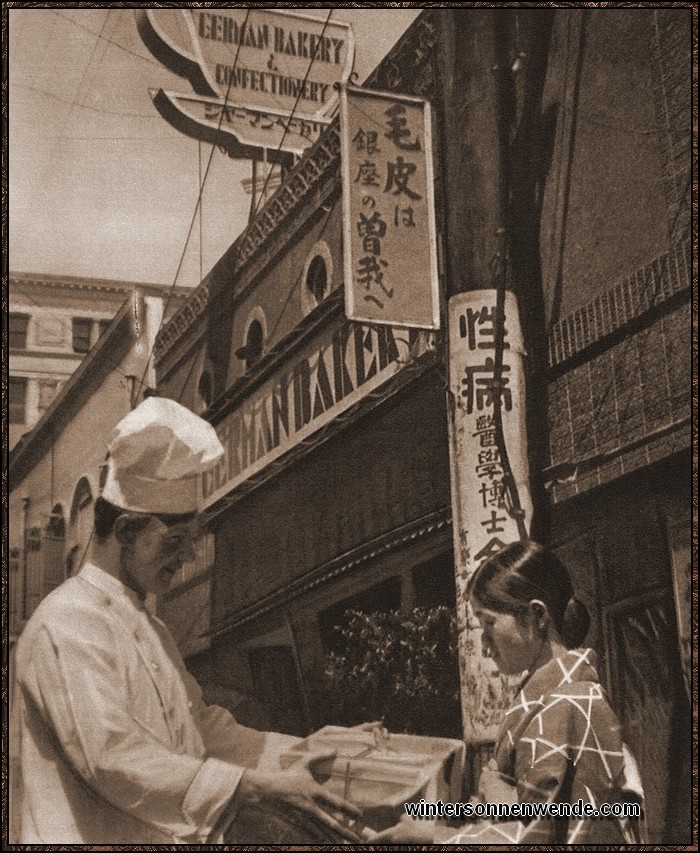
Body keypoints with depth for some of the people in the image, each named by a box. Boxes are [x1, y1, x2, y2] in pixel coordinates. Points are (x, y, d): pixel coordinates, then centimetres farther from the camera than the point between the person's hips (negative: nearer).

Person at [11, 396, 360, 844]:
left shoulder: (152, 630, 17)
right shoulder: (66, 626, -15)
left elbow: (205, 728, 15)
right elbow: (112, 761, -23)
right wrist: (256, 789, -26)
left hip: (172, 839, 9)